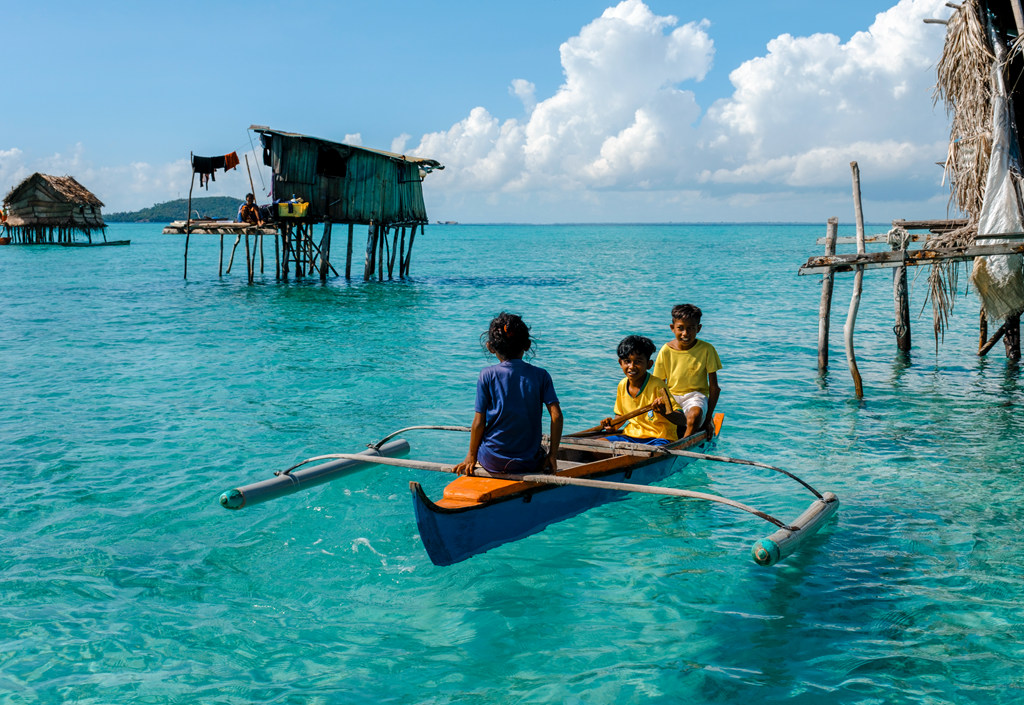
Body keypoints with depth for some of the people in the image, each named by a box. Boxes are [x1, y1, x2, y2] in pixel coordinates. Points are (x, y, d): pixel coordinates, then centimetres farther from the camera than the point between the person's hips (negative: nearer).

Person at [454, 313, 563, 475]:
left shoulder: (487, 375, -6)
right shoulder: (541, 375, -1)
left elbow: (479, 422, -6)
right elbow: (556, 416, -9)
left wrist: (471, 456, 7)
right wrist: (552, 455, 0)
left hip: (493, 462, -1)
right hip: (529, 464, 1)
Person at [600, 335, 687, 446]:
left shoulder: (657, 386, -15)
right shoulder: (622, 385, 5)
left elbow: (682, 420, -19)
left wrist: (665, 413, -40)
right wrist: (613, 423, 2)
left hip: (659, 438, -7)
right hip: (631, 436, 7)